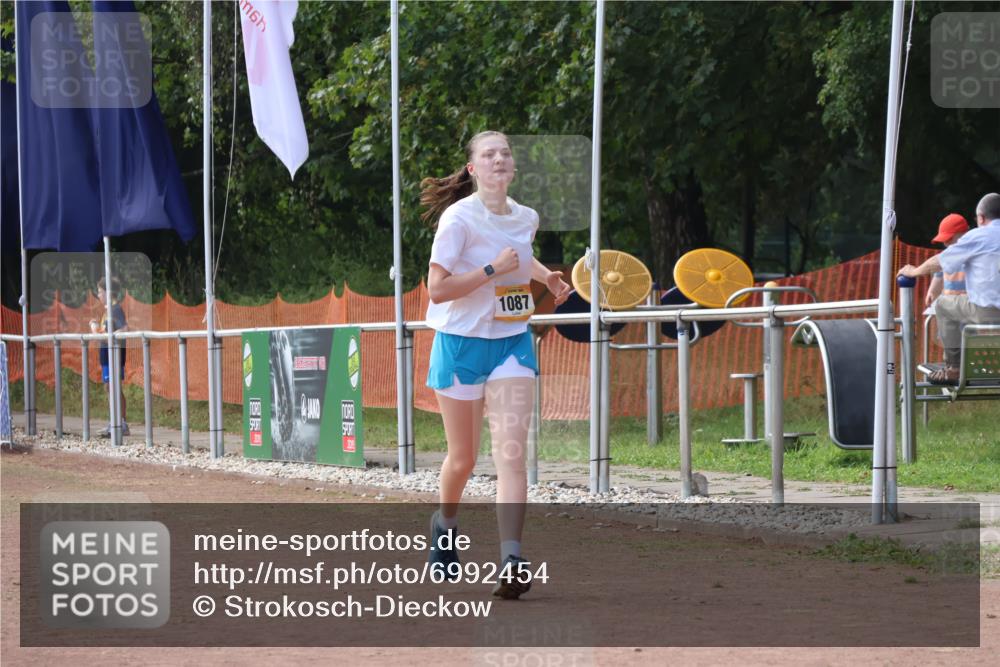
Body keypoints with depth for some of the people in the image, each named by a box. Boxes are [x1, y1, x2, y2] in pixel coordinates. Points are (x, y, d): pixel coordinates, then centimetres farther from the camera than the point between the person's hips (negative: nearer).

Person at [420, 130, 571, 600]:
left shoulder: (526, 218, 6)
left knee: (511, 453, -13)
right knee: (463, 458, 8)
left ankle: (512, 562, -21)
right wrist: (493, 269, -23)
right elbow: (437, 288, -18)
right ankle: (445, 524, 41)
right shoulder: (459, 217, -12)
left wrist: (546, 276, 14)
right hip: (463, 344, -3)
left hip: (512, 344, 3)